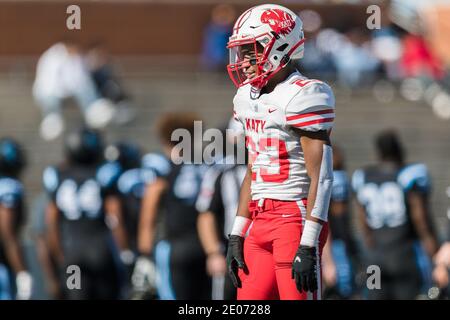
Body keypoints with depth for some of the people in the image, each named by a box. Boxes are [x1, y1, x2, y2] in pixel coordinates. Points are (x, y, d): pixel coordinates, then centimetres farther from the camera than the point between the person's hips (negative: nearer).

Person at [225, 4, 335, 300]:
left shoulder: (303, 97, -13)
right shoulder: (250, 98, 14)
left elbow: (321, 178, -16)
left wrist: (309, 245, -20)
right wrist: (237, 235, 17)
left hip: (295, 218, -9)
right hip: (261, 221, 9)